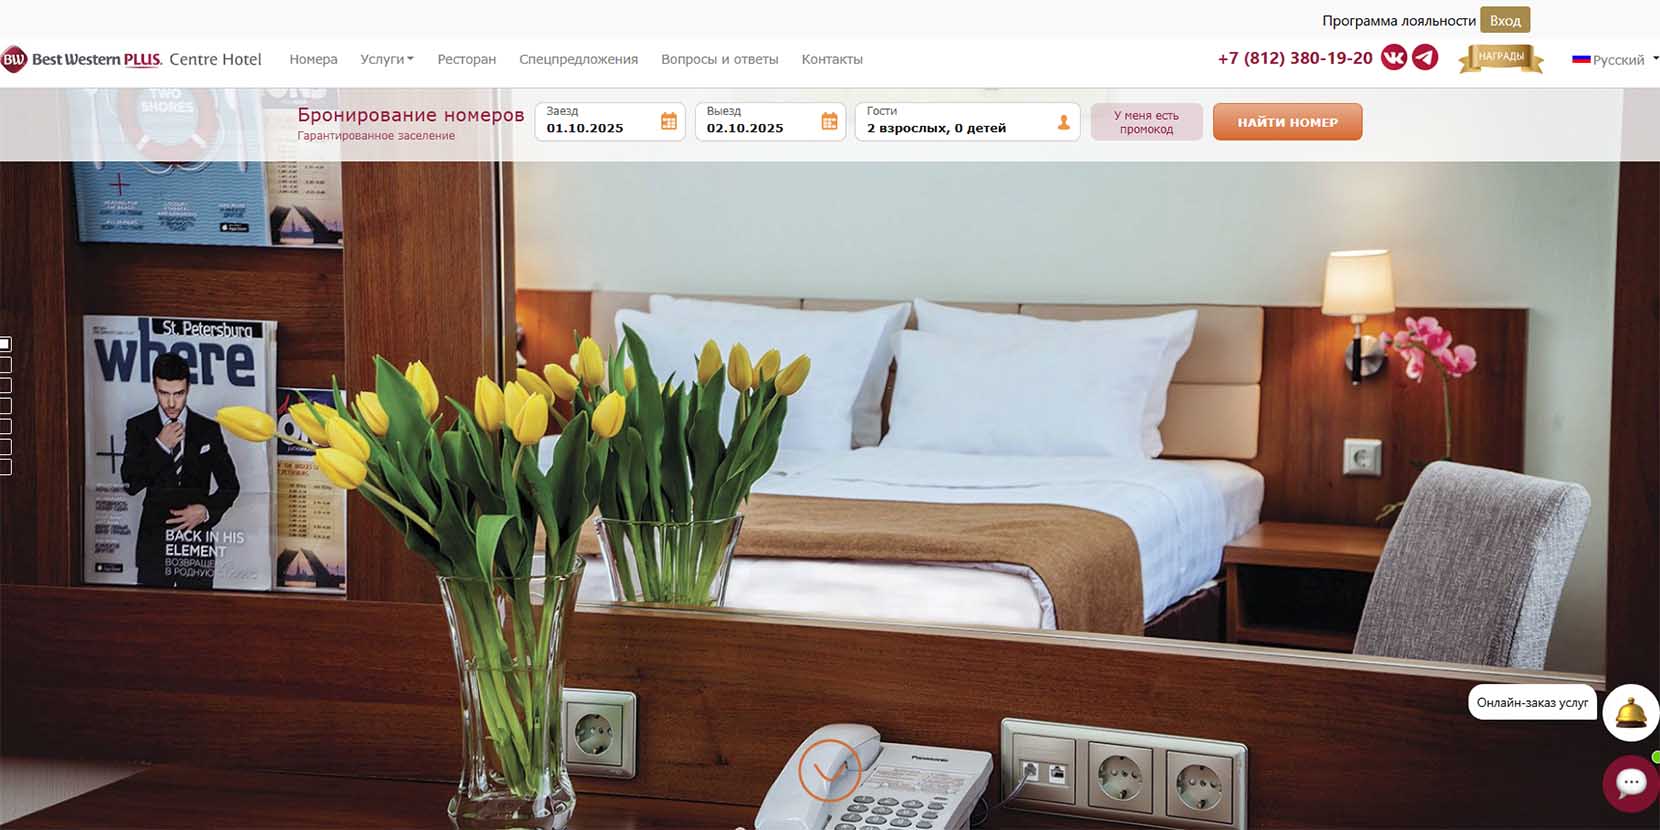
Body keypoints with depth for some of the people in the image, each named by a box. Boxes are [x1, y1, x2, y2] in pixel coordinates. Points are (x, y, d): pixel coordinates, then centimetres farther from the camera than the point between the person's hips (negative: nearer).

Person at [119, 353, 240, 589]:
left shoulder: (208, 430, 5)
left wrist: (206, 511, -9)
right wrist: (160, 445, -13)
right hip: (154, 541, 0)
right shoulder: (138, 427, 3)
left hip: (197, 540, 1)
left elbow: (230, 485, 9)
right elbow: (130, 484, -6)